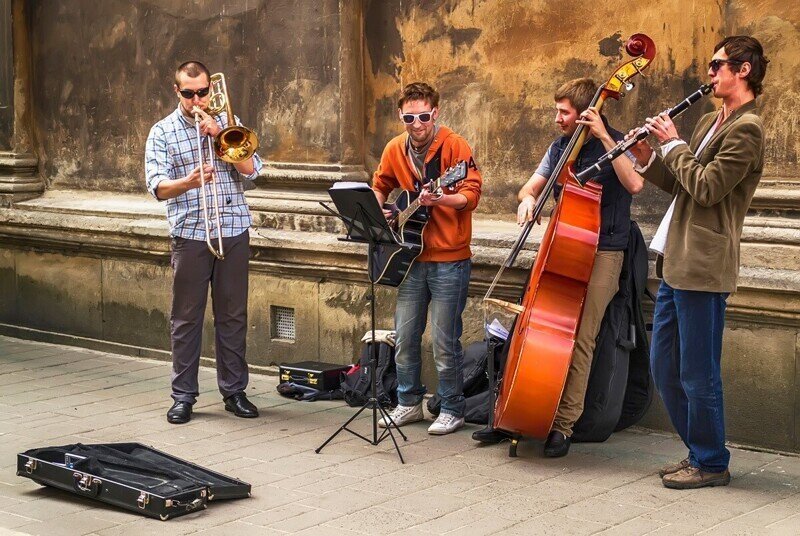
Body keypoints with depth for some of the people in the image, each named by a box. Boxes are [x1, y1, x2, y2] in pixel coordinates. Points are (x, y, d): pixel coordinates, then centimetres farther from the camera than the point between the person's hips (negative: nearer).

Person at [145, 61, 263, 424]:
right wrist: (190, 181, -27)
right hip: (189, 234, -2)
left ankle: (234, 390, 16)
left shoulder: (227, 123, 10)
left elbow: (251, 169, -2)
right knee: (186, 317, 2)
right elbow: (158, 187, -8)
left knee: (233, 315, 7)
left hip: (233, 232, 2)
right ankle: (183, 395, 10)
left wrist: (217, 132, -10)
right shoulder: (162, 132, 3)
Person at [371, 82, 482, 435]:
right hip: (413, 256, 6)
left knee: (445, 341, -2)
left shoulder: (454, 145, -10)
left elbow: (472, 194, -18)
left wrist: (440, 199, -35)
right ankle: (409, 403, 26)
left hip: (449, 260, -6)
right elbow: (380, 186, 23)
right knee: (404, 336, 11)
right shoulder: (395, 150, 7)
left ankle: (452, 409, 12)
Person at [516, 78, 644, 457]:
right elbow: (530, 187, 18)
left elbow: (634, 184, -24)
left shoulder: (616, 145, -5)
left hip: (601, 254, -6)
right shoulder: (560, 148, 14)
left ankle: (563, 426, -8)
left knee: (580, 338, -13)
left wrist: (604, 136, -24)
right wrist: (528, 198, -7)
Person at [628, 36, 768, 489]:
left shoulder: (746, 128, -12)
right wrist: (650, 159, 6)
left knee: (698, 373, -1)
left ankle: (711, 464, 12)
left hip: (703, 268, -10)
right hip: (678, 264, 10)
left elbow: (706, 188, -19)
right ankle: (700, 451, 26)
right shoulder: (711, 123, 18)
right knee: (664, 367, 15)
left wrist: (674, 144, -9)